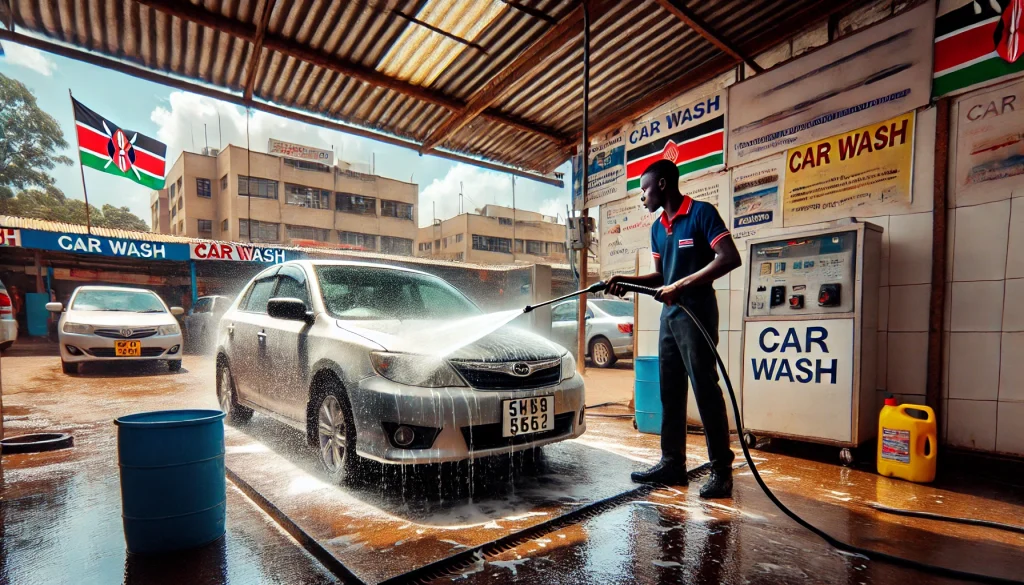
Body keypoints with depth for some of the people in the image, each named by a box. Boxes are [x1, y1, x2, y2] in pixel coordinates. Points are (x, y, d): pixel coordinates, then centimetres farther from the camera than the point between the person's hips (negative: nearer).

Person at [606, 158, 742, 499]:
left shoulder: (701, 213, -8)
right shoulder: (657, 228, 16)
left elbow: (730, 258, -17)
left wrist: (681, 286, -21)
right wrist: (626, 281, 4)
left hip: (696, 314, -8)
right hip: (669, 316, 8)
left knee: (706, 391, -4)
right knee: (670, 393, 10)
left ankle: (722, 470, 8)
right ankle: (672, 463, 20)